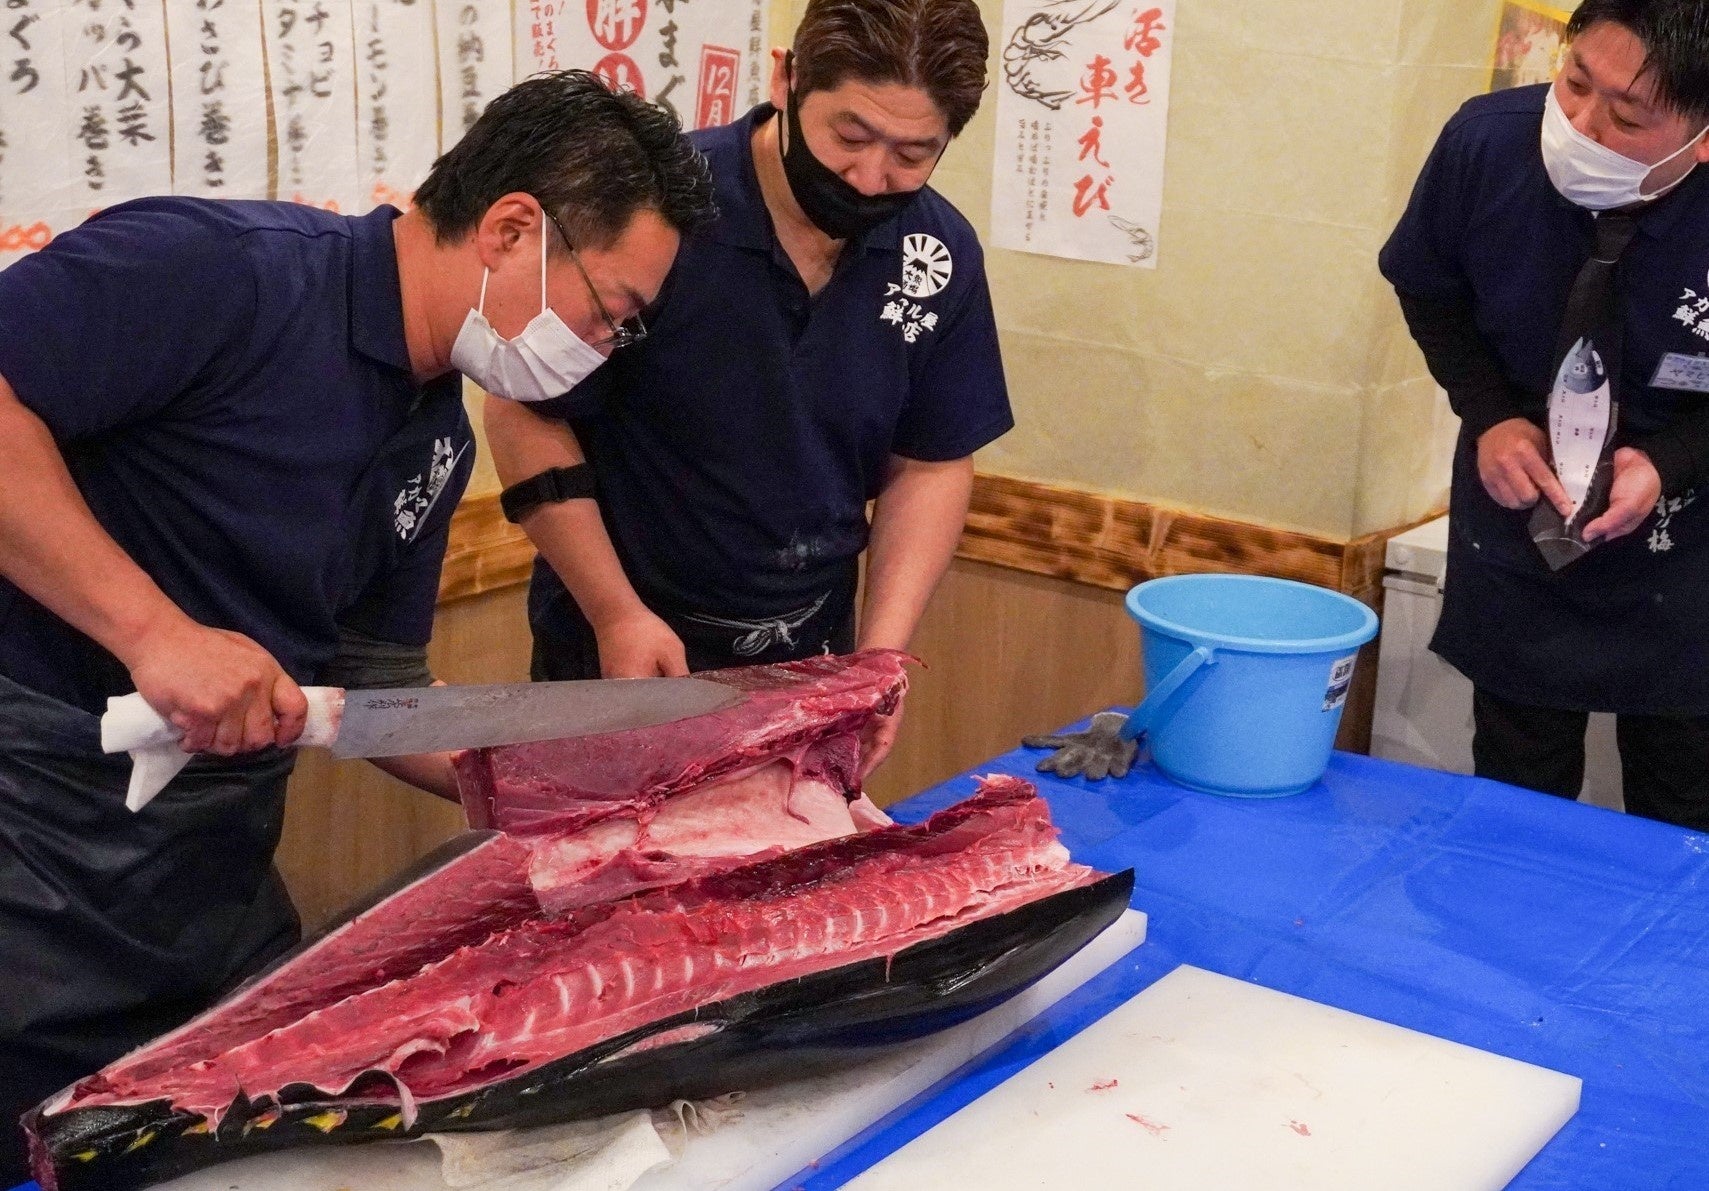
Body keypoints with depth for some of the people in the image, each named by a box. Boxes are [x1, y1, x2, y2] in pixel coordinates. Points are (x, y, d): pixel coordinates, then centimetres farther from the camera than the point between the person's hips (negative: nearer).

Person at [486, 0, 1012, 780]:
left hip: (808, 657, 4)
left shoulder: (941, 255, -7)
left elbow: (931, 465, 2)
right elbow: (526, 415, -14)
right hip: (624, 653, -4)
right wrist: (615, 614, -19)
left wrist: (881, 653, -9)